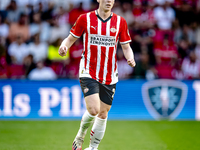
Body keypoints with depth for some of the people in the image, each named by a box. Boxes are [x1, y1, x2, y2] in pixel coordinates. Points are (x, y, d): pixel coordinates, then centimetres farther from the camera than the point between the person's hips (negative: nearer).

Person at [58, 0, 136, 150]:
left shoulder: (120, 22, 3)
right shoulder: (85, 19, -2)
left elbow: (126, 47, 8)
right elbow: (71, 38, 6)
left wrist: (130, 58, -14)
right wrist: (64, 46, -16)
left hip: (110, 77, 3)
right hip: (89, 73, -3)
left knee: (103, 114, 8)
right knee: (93, 110, -18)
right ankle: (79, 137, 9)